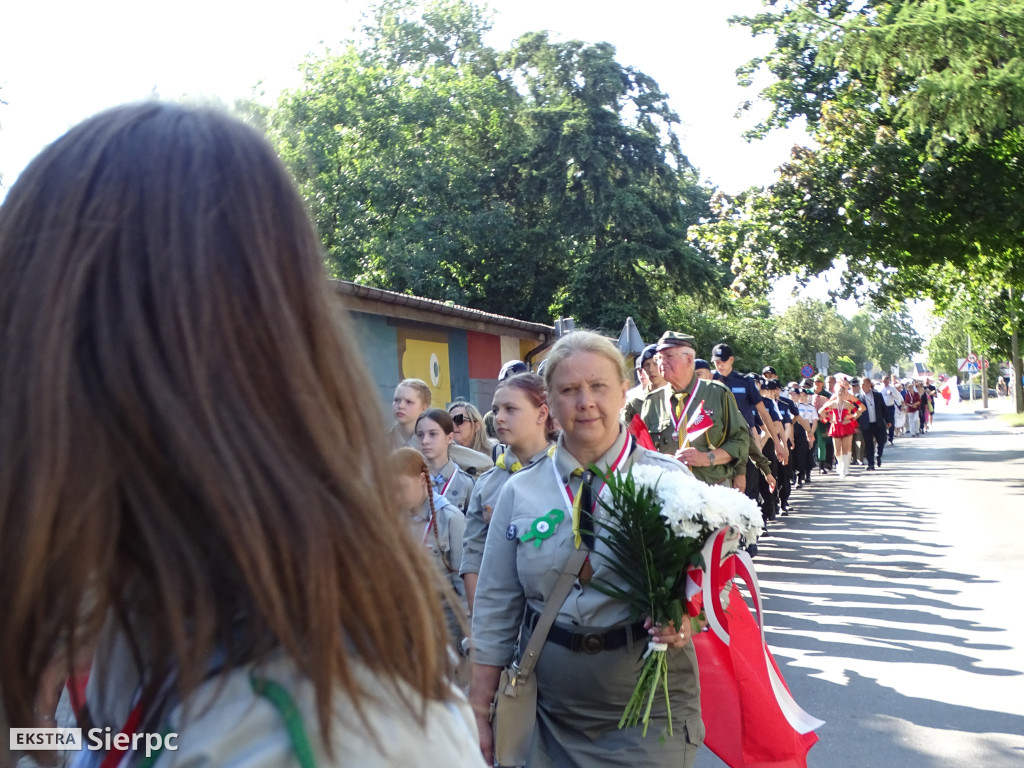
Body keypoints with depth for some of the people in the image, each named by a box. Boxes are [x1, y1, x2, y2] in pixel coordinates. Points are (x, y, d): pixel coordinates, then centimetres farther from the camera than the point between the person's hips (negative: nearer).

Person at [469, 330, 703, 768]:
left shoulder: (669, 479, -4)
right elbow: (495, 609, 5)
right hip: (550, 713, 2)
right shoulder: (519, 493, 2)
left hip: (651, 714, -2)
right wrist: (478, 713, 4)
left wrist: (683, 620, -24)